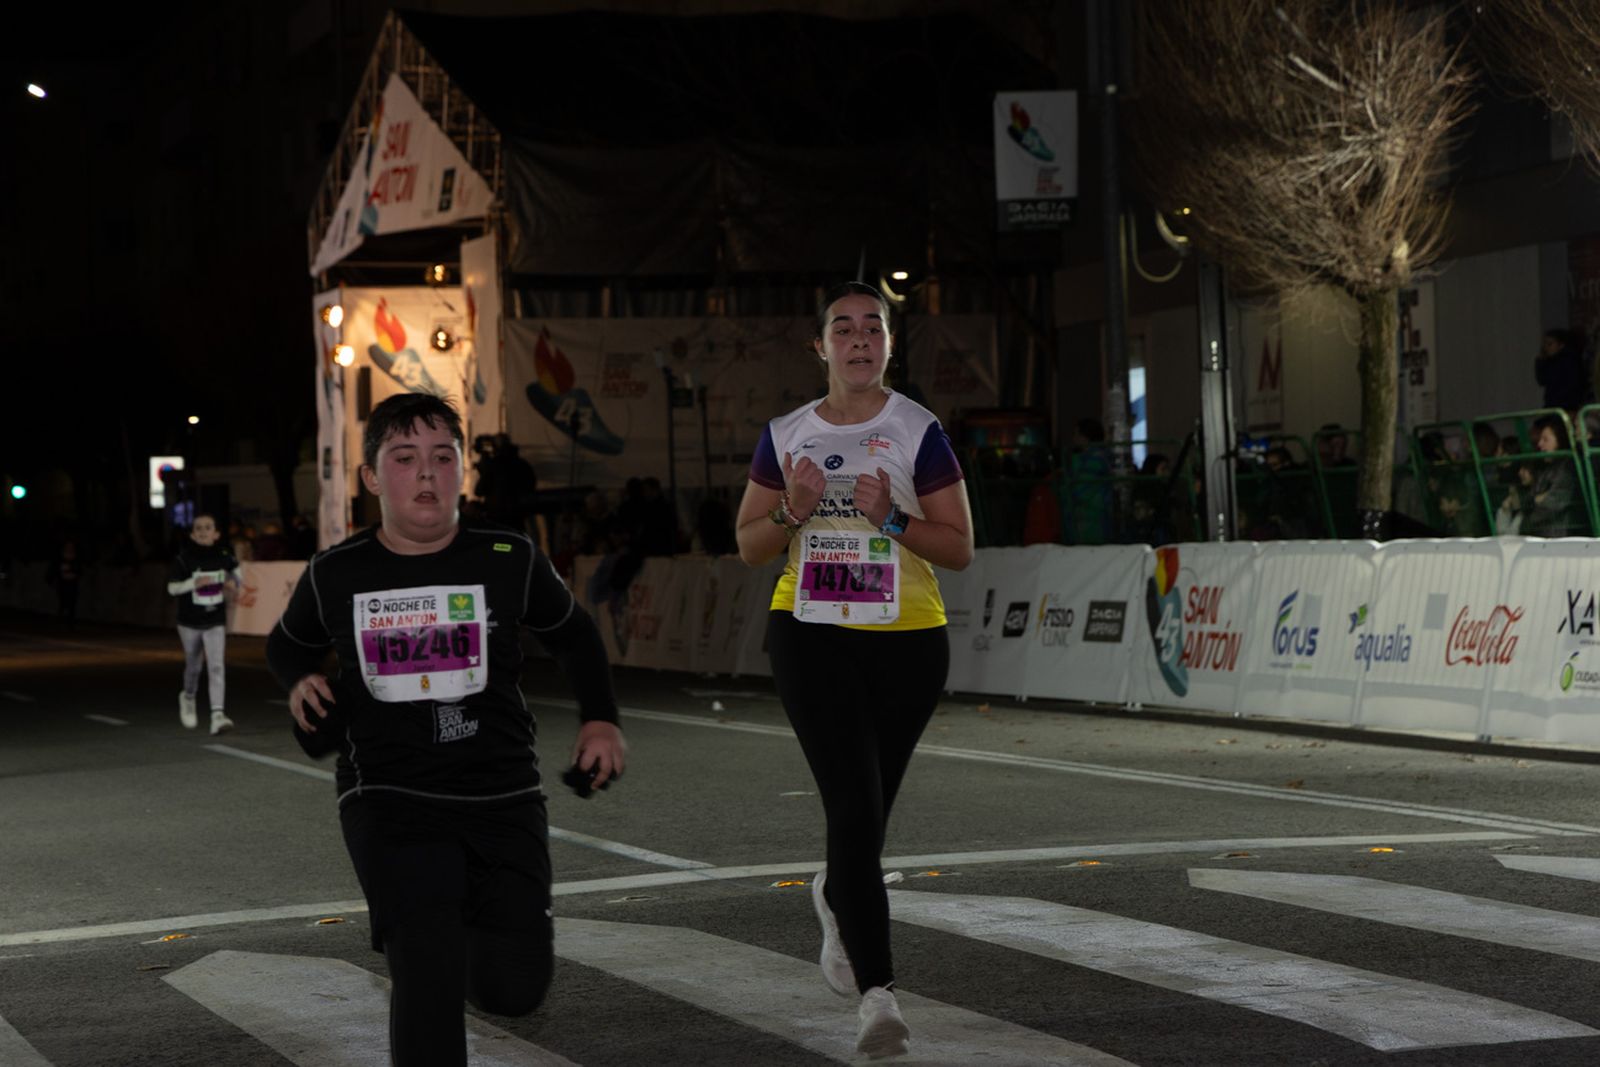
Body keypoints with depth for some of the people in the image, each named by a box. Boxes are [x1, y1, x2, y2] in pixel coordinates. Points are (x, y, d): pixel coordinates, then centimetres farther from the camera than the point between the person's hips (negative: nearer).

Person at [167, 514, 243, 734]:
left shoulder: (223, 556, -3)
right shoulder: (183, 558, -10)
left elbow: (235, 570, 18)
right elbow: (171, 588, -11)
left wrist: (234, 583, -4)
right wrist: (193, 583, -27)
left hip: (216, 622, 0)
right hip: (190, 622, 0)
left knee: (216, 666, -12)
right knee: (193, 666, 15)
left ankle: (218, 715, -19)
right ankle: (188, 698, 46)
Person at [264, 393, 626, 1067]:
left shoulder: (509, 561, -1)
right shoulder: (335, 576, 0)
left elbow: (572, 634, 18)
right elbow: (287, 645, 22)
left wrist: (600, 719, 7)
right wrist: (299, 683, 1)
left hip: (502, 796, 2)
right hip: (389, 801, -1)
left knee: (512, 989, 1)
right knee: (426, 977, -19)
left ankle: (468, 924, 36)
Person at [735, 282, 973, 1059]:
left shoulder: (918, 433, -1)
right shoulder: (786, 436, 6)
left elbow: (959, 548, -2)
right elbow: (749, 546, 10)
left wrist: (892, 519, -18)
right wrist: (793, 511, -10)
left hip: (907, 638, 0)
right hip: (812, 636, 0)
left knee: (867, 808, 12)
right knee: (854, 806, -13)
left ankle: (835, 898, 48)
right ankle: (876, 992, -14)